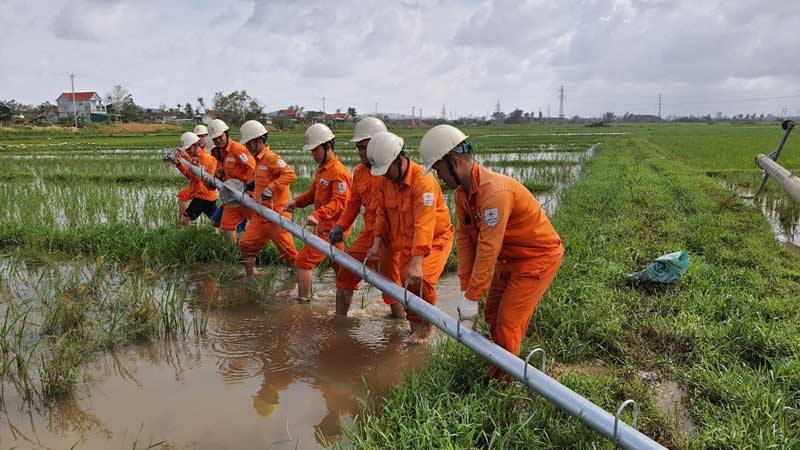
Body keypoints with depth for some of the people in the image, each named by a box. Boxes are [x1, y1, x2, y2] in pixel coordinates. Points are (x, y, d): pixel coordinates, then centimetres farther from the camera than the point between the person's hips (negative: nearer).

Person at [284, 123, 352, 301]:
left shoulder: (339, 173, -20)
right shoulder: (322, 168, 12)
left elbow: (338, 203, -28)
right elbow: (313, 192, 17)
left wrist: (317, 215, -39)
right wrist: (297, 202, 1)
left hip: (330, 228, -10)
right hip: (325, 225, 10)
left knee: (304, 260, -6)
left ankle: (303, 299, 3)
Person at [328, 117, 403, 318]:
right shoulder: (359, 172, 9)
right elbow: (354, 203, 17)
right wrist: (340, 226, 5)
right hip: (368, 232, 8)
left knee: (389, 281, 3)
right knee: (345, 272, 11)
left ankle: (399, 319, 25)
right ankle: (339, 318, 25)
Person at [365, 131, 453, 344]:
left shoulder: (423, 180, -29)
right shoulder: (386, 179, -4)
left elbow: (424, 225, -36)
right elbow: (383, 213, 5)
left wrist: (416, 262, -41)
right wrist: (377, 243, -8)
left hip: (435, 238, -7)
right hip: (407, 240, 7)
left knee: (422, 280, -23)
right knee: (407, 283, 9)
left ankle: (426, 324, 5)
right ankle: (415, 325, 32)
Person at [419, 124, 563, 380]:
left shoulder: (495, 192, -33)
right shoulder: (462, 192, -3)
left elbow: (488, 249, -32)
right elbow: (464, 239, -2)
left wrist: (471, 298, -26)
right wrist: (465, 290, -6)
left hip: (538, 257, -9)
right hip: (510, 258, 9)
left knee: (507, 323, -6)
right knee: (492, 315, 15)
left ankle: (502, 382, 12)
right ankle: (499, 367, 33)